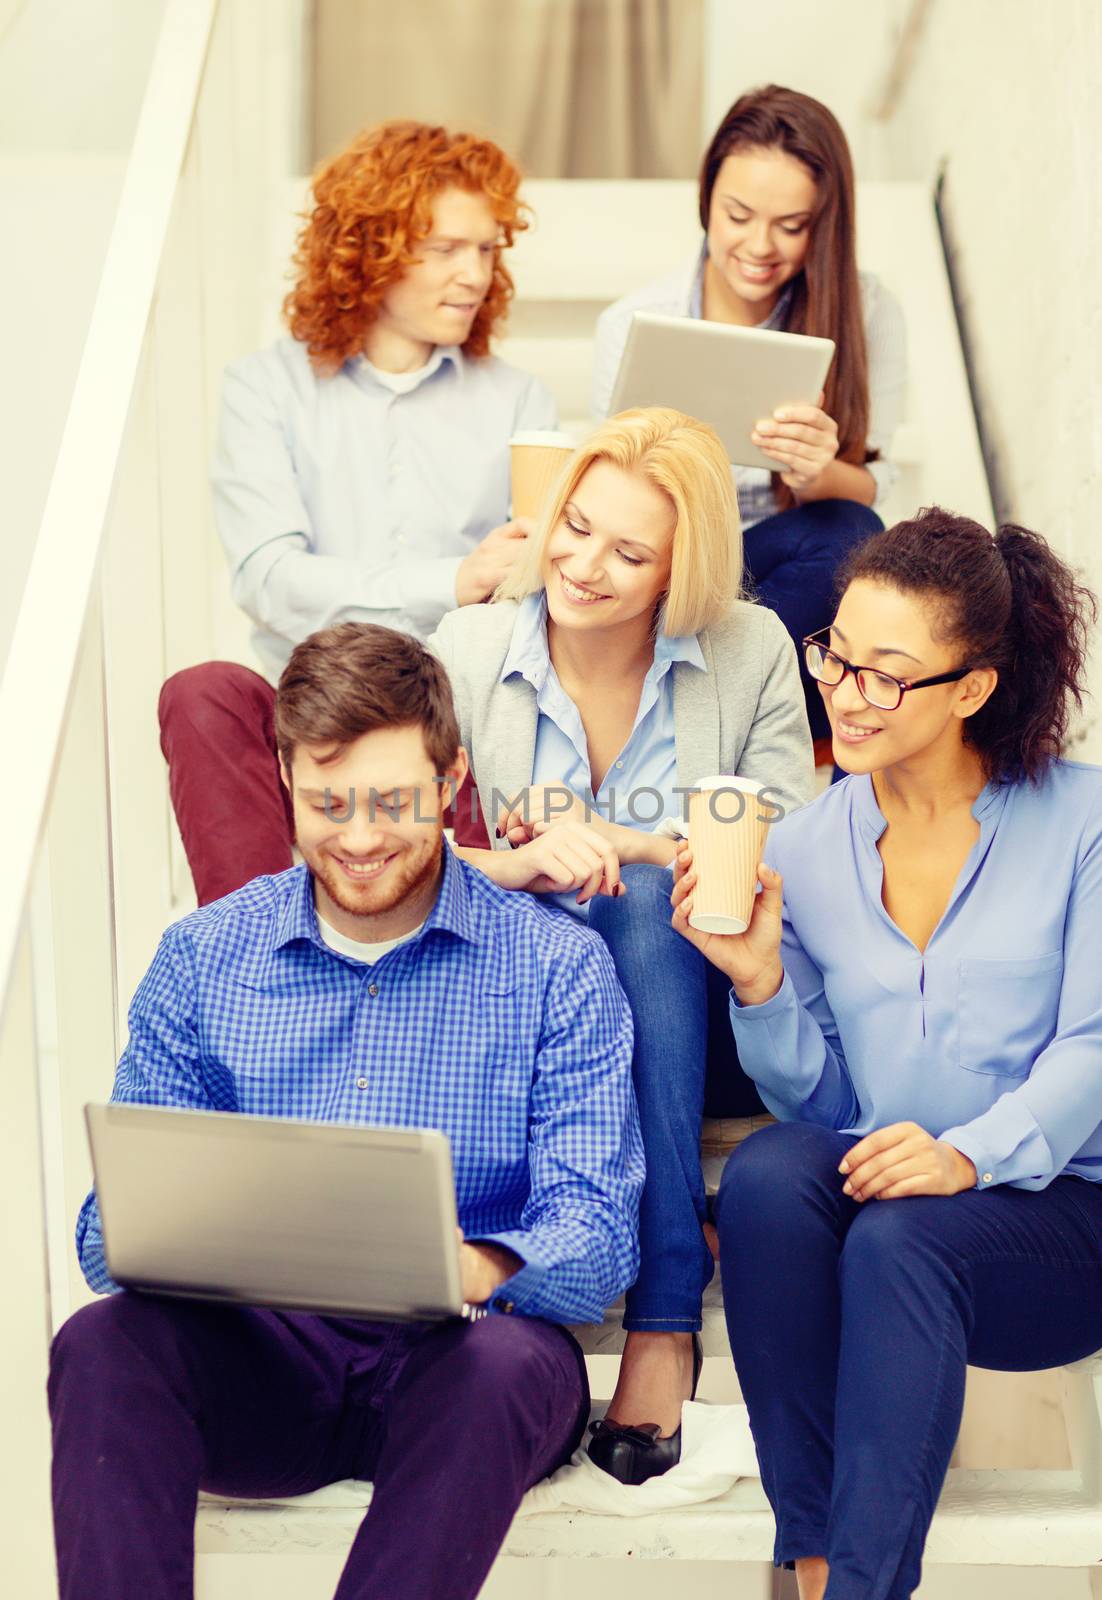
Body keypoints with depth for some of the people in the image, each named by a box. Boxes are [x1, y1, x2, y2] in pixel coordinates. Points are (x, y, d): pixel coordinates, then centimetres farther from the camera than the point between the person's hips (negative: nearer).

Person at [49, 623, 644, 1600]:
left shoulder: (557, 966, 1)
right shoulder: (199, 961, 9)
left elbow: (596, 1234, -6)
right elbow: (114, 1225, 6)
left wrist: (479, 1270, -30)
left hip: (454, 1354, -1)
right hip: (256, 1352, 2)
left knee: (508, 1364, -36)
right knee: (103, 1345, -29)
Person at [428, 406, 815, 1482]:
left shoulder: (752, 652, 0)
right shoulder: (466, 651, 1)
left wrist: (626, 847, -19)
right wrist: (518, 864, -27)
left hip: (696, 1019, -1)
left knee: (644, 903, -33)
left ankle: (661, 1321, -35)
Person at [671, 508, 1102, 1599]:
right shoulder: (802, 849, 8)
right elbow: (814, 1098, 8)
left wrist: (969, 1153, -25)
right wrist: (759, 983, -11)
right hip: (864, 1187, 3)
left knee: (896, 1237, -34)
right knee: (764, 1174, -29)